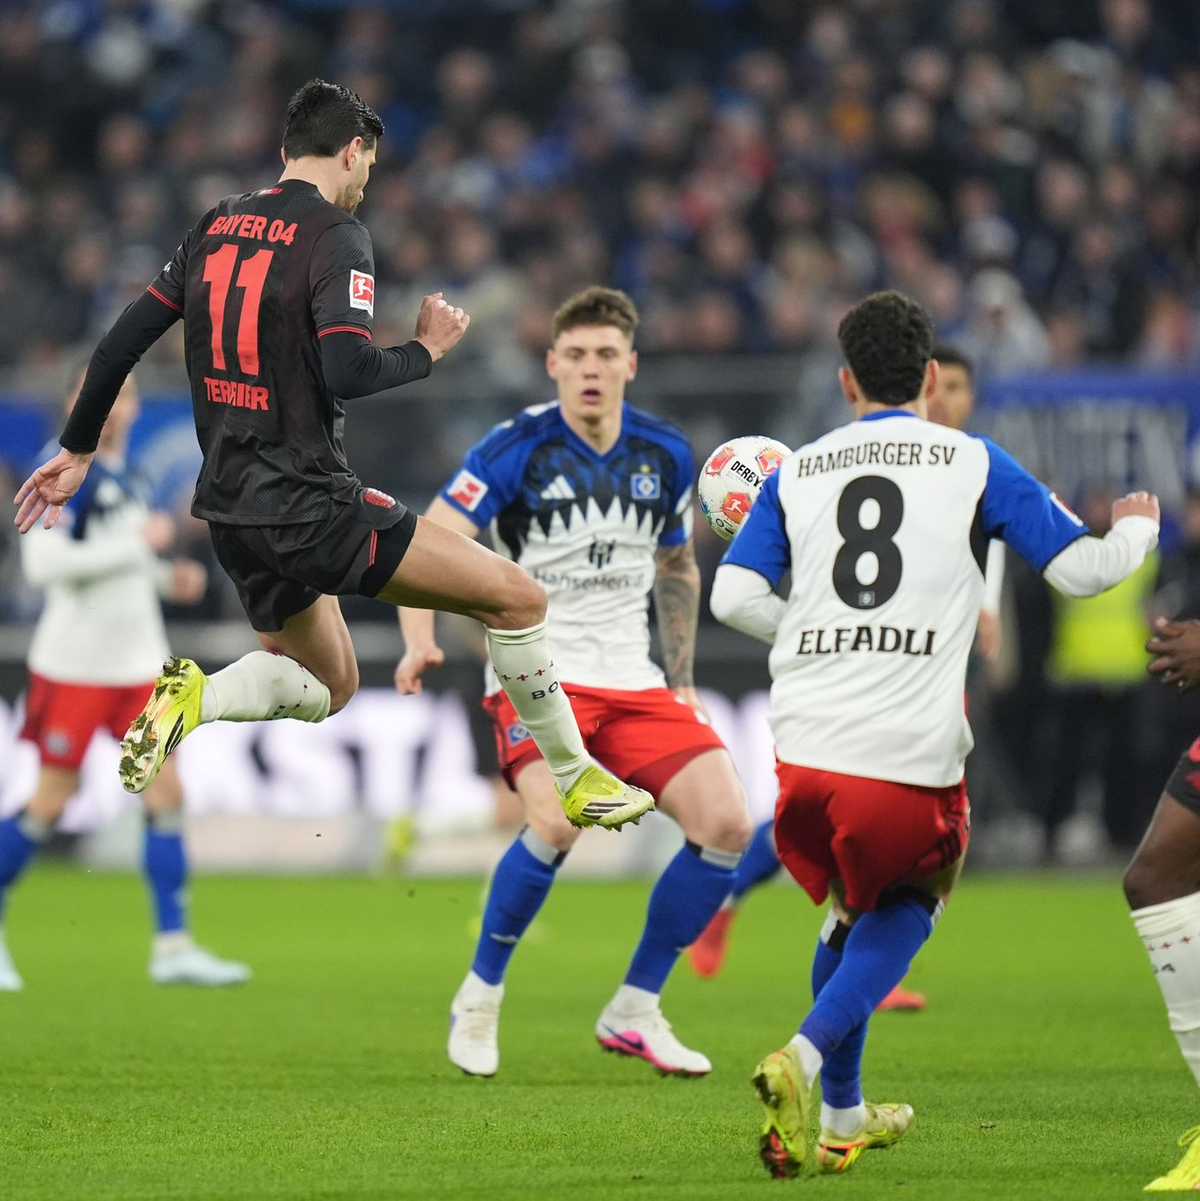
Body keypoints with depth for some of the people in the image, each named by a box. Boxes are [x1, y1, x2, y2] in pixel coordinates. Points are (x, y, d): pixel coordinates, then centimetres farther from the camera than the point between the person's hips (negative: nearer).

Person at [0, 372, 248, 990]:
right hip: (73, 664, -7)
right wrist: (138, 546, -21)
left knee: (166, 794, 0)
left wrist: (167, 578, 7)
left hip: (136, 666, 7)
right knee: (51, 801, -1)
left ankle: (172, 946, 2)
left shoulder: (125, 480, 14)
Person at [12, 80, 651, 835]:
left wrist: (78, 449, 24)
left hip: (231, 507, 8)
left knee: (330, 688, 24)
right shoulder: (336, 233, -10)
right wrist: (428, 349, -4)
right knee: (518, 598, -1)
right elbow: (348, 371, -23)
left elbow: (123, 341, 14)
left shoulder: (216, 226, 11)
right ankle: (575, 778, 6)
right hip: (309, 504, -8)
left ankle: (195, 698, -1)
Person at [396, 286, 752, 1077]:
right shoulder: (518, 448, -9)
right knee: (559, 821, -30)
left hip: (634, 684, 5)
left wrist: (683, 681, 19)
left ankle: (634, 1012, 5)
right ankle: (479, 1000, -7)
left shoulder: (666, 456, 5)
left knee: (726, 824, -10)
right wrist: (421, 642, -27)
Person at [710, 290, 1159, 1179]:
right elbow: (1083, 570, 3)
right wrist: (1137, 527, 26)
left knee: (853, 912, 26)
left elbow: (733, 597, 2)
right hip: (912, 757, -3)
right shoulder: (975, 464, 4)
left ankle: (841, 1114, 30)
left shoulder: (797, 472, 11)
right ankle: (806, 1058, -6)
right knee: (907, 907, 18)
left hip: (806, 748, 3)